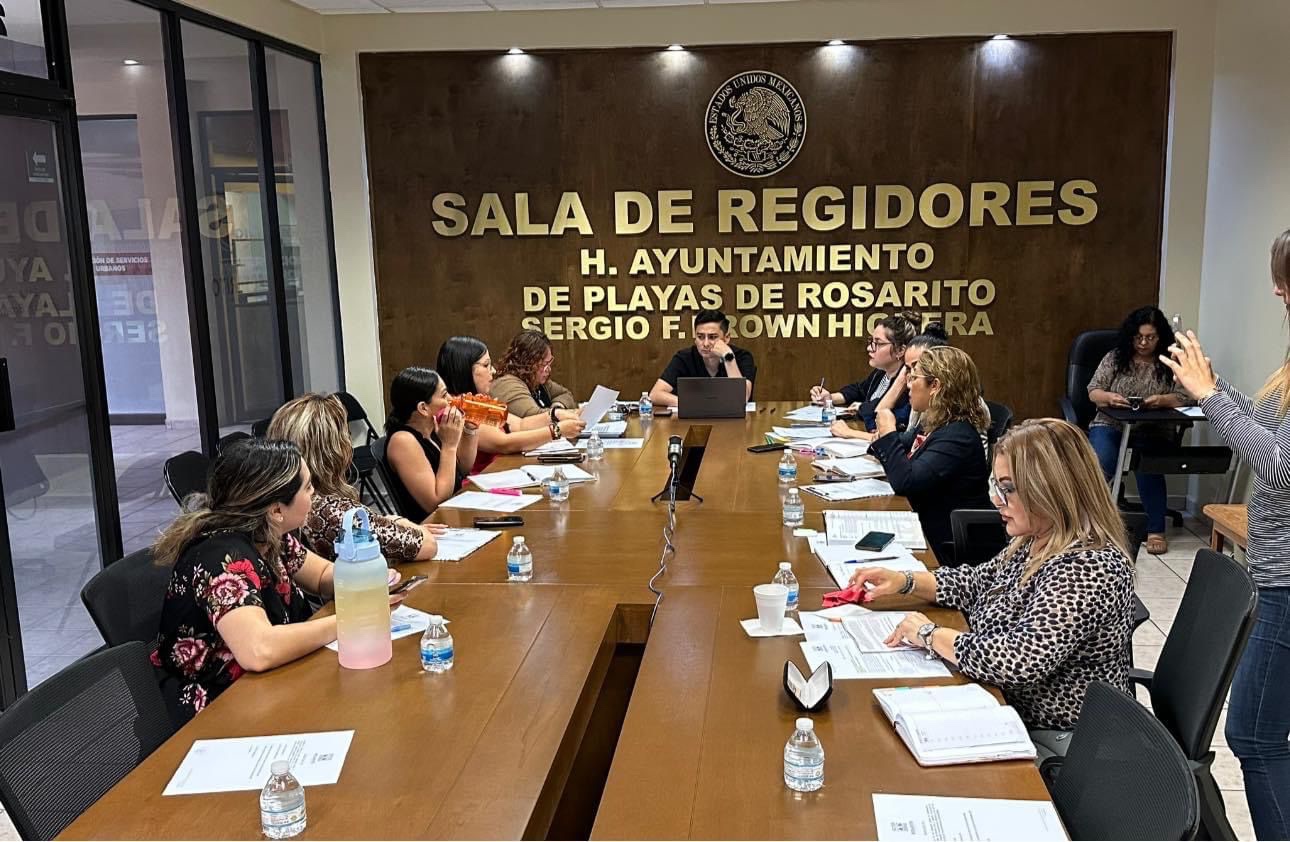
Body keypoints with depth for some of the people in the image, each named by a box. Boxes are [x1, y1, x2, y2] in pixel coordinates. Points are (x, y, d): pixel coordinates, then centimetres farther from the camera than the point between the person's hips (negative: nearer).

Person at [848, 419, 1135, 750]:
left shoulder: (1090, 568, -28)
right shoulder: (1035, 542, 2)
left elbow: (1018, 661, -35)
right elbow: (980, 582, 18)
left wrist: (929, 634, -20)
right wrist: (904, 581, 2)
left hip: (1053, 745, -8)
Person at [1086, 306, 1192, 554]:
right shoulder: (1115, 357, 8)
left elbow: (1184, 397, -2)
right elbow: (1093, 392, 4)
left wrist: (1161, 400, -23)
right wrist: (1109, 397, -19)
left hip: (1152, 431, 0)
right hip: (1110, 425, 0)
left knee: (1149, 467, -31)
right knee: (1101, 467, -30)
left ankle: (1156, 530, -16)